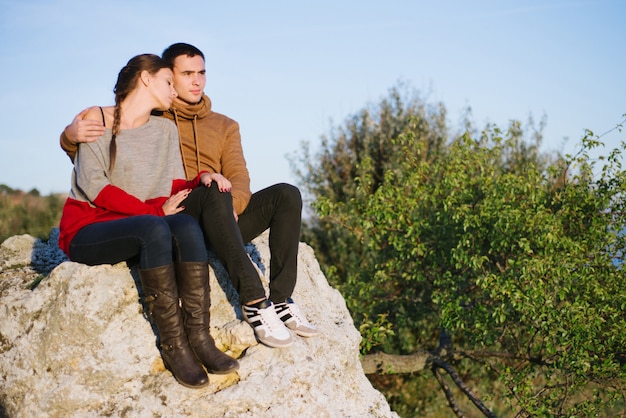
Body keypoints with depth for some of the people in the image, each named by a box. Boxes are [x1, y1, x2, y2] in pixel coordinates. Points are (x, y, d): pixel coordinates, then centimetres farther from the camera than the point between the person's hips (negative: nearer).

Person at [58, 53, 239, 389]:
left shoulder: (166, 129, 14)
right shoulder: (96, 119, -2)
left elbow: (176, 189, 8)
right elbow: (92, 185, -13)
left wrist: (201, 180, -14)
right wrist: (154, 210, -20)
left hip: (144, 230, 5)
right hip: (86, 232, -4)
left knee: (187, 225, -28)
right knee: (154, 227, -35)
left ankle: (198, 337, -32)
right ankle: (172, 343, -31)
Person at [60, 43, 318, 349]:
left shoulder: (225, 126, 24)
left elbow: (239, 177, 8)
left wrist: (231, 205, -17)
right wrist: (71, 136, -16)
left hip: (221, 221, 4)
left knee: (286, 194, -20)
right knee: (215, 195, -37)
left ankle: (280, 300, -29)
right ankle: (254, 303, -42)